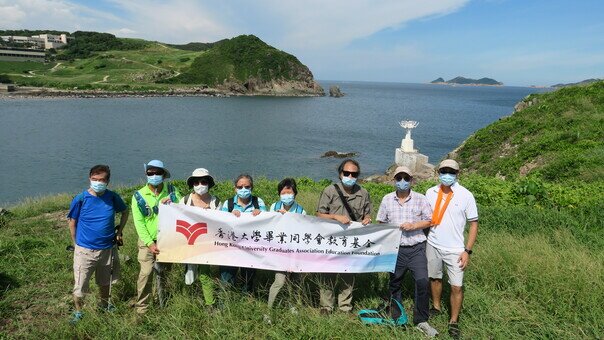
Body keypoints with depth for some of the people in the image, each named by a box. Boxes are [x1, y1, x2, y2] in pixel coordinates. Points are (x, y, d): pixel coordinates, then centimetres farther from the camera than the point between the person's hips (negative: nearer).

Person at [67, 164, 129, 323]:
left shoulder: (112, 197, -7)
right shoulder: (80, 199, -14)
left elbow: (125, 212, 11)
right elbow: (72, 222, -2)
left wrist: (119, 231, 5)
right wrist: (77, 243, -1)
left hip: (107, 249, 3)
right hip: (85, 250, -2)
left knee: (105, 282, 22)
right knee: (80, 285, 4)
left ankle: (104, 305, 46)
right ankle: (78, 312, 29)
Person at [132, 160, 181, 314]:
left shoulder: (172, 191, -1)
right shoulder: (139, 196, -7)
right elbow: (139, 223, -9)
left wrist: (173, 203, -24)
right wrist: (150, 243, -16)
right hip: (148, 241, -2)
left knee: (164, 272, 14)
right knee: (146, 273, -10)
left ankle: (163, 304, 30)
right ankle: (141, 307, 5)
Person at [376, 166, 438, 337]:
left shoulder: (421, 199, -2)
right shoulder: (387, 199, 2)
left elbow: (429, 220, 0)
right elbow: (381, 223, 9)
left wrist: (414, 225, -15)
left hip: (416, 248, -2)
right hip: (395, 249, 2)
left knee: (422, 282, -12)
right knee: (394, 284, 13)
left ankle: (421, 321, 5)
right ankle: (397, 319, 31)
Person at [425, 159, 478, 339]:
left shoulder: (465, 195, -10)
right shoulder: (431, 193, -2)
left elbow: (474, 224, -5)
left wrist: (467, 251, -9)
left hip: (455, 249, -3)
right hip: (433, 245, 3)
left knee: (456, 286, -1)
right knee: (434, 277, 18)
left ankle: (454, 322, 15)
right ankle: (436, 307, 40)